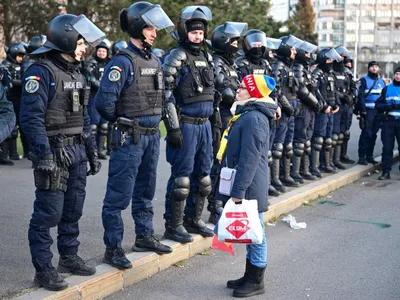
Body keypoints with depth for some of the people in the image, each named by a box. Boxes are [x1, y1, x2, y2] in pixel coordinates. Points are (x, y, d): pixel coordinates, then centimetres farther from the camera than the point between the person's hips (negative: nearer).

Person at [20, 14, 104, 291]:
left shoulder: (76, 73, 14)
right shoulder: (41, 72, -13)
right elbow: (31, 117, -19)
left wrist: (92, 151, 17)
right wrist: (45, 155, -24)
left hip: (77, 150, 8)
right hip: (55, 151, -8)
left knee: (73, 210, 15)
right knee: (48, 213, -4)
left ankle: (69, 257, 29)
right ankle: (43, 270, 5)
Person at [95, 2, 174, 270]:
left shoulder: (155, 62, 11)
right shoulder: (123, 61, -14)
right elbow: (104, 101, -20)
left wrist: (154, 122, 13)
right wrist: (121, 121, -4)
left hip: (153, 135, 8)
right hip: (130, 138, -8)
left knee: (145, 191, 19)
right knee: (119, 195, -2)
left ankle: (145, 237, 32)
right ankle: (113, 248, 6)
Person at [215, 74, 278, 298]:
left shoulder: (253, 118, -19)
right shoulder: (246, 115, 14)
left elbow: (249, 159, -24)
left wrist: (239, 191, -23)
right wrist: (237, 187, 23)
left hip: (250, 187, -10)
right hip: (246, 186, 10)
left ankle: (256, 281, 13)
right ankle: (250, 276, 28)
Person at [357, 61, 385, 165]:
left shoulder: (381, 81, 17)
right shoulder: (364, 80, 0)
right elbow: (360, 96, -7)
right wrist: (363, 110, -15)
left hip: (378, 111, 5)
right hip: (368, 111, -5)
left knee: (373, 134, 9)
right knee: (366, 133, -9)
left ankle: (369, 156, 17)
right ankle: (362, 157, -5)